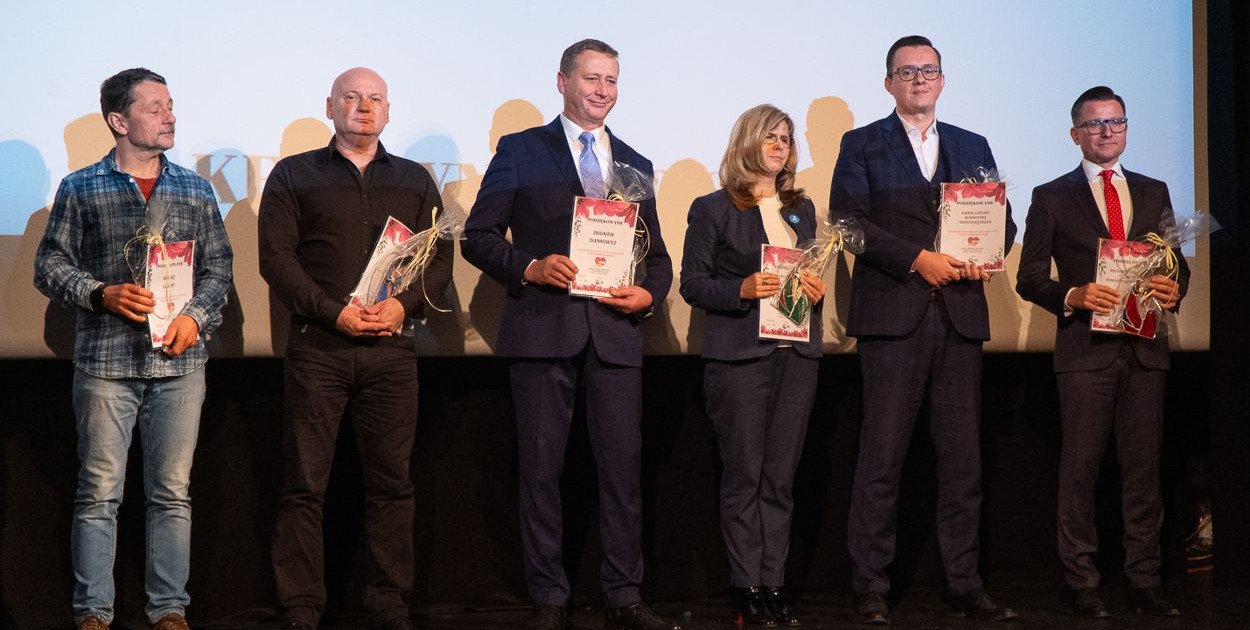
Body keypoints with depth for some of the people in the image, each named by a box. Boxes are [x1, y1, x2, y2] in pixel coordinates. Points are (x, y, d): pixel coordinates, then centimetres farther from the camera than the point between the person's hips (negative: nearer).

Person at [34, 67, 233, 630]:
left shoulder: (195, 190, 12)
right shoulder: (80, 189, 4)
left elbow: (218, 266, 13)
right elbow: (50, 265, 4)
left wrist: (196, 315, -4)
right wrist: (104, 294, -11)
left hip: (179, 361, 2)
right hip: (105, 359, -2)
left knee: (173, 492, 4)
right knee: (99, 492, -1)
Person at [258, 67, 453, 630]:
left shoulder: (414, 180, 17)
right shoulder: (294, 175, 9)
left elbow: (439, 258, 11)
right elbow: (276, 256, 0)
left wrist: (404, 305, -8)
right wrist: (332, 311, -12)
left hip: (391, 349, 2)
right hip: (317, 346, -2)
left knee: (391, 482, 2)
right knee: (304, 484, -4)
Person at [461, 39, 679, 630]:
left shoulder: (635, 165, 18)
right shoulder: (520, 151, 7)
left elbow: (656, 253, 20)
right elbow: (478, 236, 3)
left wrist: (649, 292, -1)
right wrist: (529, 268, -13)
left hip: (615, 331, 3)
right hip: (542, 329, -3)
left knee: (623, 467, 0)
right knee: (541, 468, 1)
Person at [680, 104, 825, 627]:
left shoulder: (802, 209, 18)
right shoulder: (713, 209, 2)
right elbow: (692, 283, -2)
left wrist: (816, 291, 2)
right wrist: (742, 290, -17)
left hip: (797, 354, 5)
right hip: (739, 357, -5)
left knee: (780, 478, 3)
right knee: (744, 477, -3)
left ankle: (774, 583, 7)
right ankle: (747, 587, 2)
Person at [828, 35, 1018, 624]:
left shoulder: (972, 147, 19)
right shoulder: (861, 145, 7)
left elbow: (1002, 217, 16)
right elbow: (848, 220, -4)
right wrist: (917, 259, -13)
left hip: (960, 315, 4)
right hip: (892, 314, -4)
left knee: (963, 458, 4)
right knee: (881, 458, -5)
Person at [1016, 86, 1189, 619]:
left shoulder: (1153, 192, 16)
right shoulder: (1052, 198, 6)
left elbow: (1177, 261, 18)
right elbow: (1030, 278, 3)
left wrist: (1174, 289, -5)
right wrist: (1072, 296, -15)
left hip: (1145, 348, 3)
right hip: (1085, 349, -3)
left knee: (1144, 468, 4)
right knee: (1080, 469, -3)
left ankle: (1144, 583, 9)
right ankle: (1081, 585, 3)